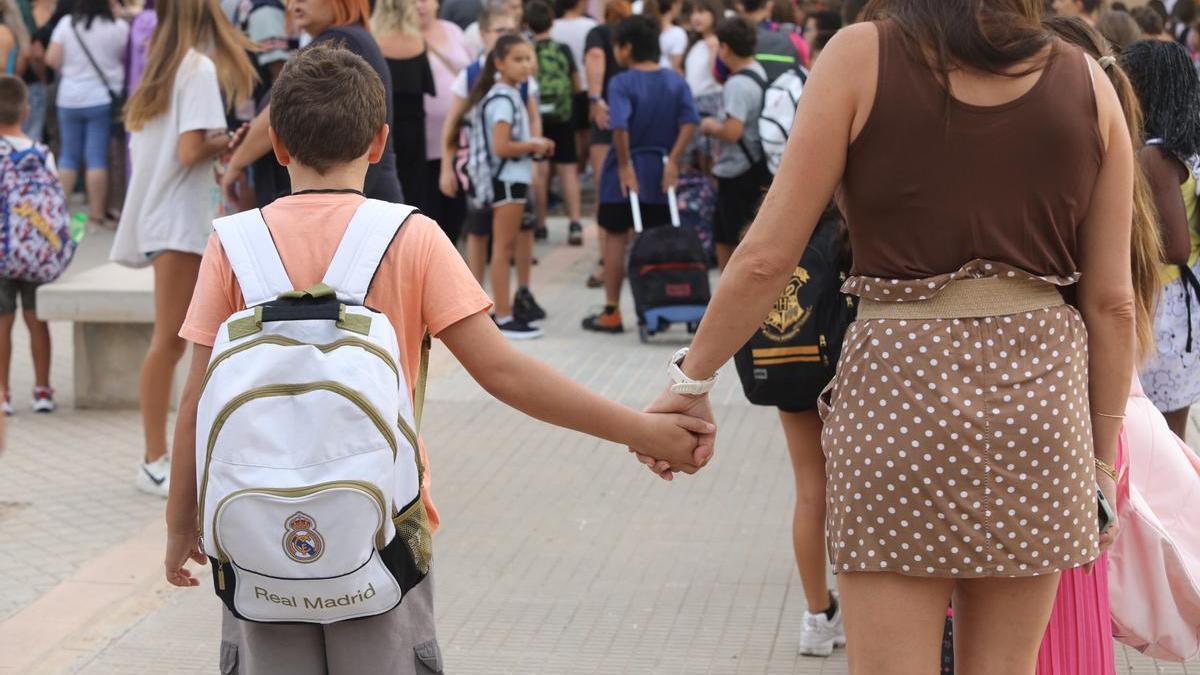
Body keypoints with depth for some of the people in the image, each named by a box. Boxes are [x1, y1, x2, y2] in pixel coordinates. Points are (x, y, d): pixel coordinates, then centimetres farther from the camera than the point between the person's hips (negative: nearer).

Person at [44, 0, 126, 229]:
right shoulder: (119, 27, -9)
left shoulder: (67, 23, -3)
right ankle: (96, 215, 2)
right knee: (97, 158, 1)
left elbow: (52, 59, -4)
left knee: (68, 156, 12)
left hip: (70, 98, 2)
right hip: (103, 99, -2)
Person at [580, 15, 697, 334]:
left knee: (615, 238, 6)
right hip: (660, 174, 4)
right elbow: (690, 121, -6)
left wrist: (625, 165, -16)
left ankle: (612, 313, 9)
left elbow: (620, 126, -24)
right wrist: (673, 161, -6)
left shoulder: (622, 83, -12)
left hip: (625, 171, -4)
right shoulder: (676, 81, 3)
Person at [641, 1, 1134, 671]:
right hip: (1041, 389, 3)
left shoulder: (862, 55, -3)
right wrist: (1103, 457, 15)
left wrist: (692, 378, 8)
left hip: (901, 387, -3)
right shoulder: (1085, 80, 5)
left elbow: (767, 258, -4)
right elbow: (1113, 302, 5)